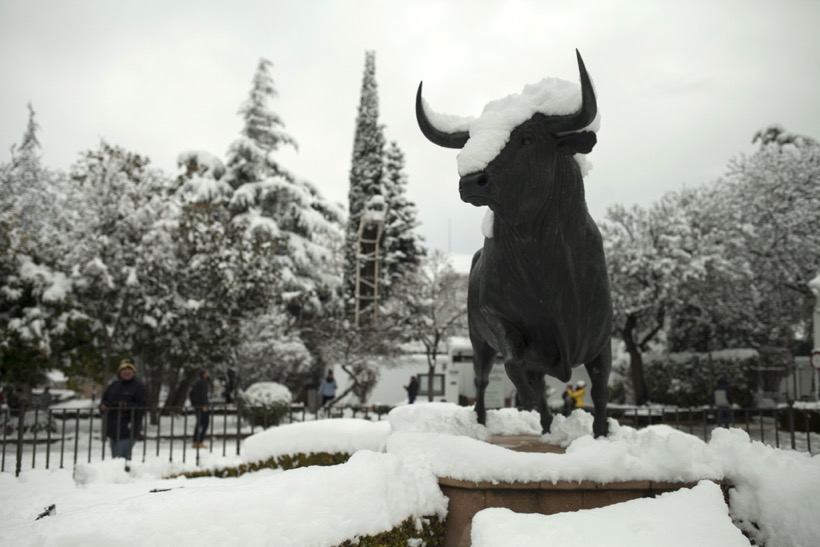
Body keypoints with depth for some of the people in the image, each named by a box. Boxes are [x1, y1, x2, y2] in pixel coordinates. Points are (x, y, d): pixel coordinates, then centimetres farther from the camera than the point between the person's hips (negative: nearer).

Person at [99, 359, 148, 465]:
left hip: (128, 428, -7)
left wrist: (129, 407, -27)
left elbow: (142, 406, -11)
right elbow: (104, 399, 21)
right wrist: (103, 406, -2)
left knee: (122, 456, -16)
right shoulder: (114, 385, 15)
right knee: (115, 457, 13)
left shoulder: (139, 387, -3)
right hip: (112, 427, 7)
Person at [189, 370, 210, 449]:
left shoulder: (197, 383, 17)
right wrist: (204, 405, -23)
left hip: (197, 406, 9)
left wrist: (193, 404, 23)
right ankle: (200, 442, -11)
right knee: (205, 423, -5)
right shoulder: (204, 382, -9)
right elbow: (203, 393, -22)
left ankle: (195, 442, 16)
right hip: (203, 406, -9)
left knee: (199, 423, 15)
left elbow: (190, 394, 20)